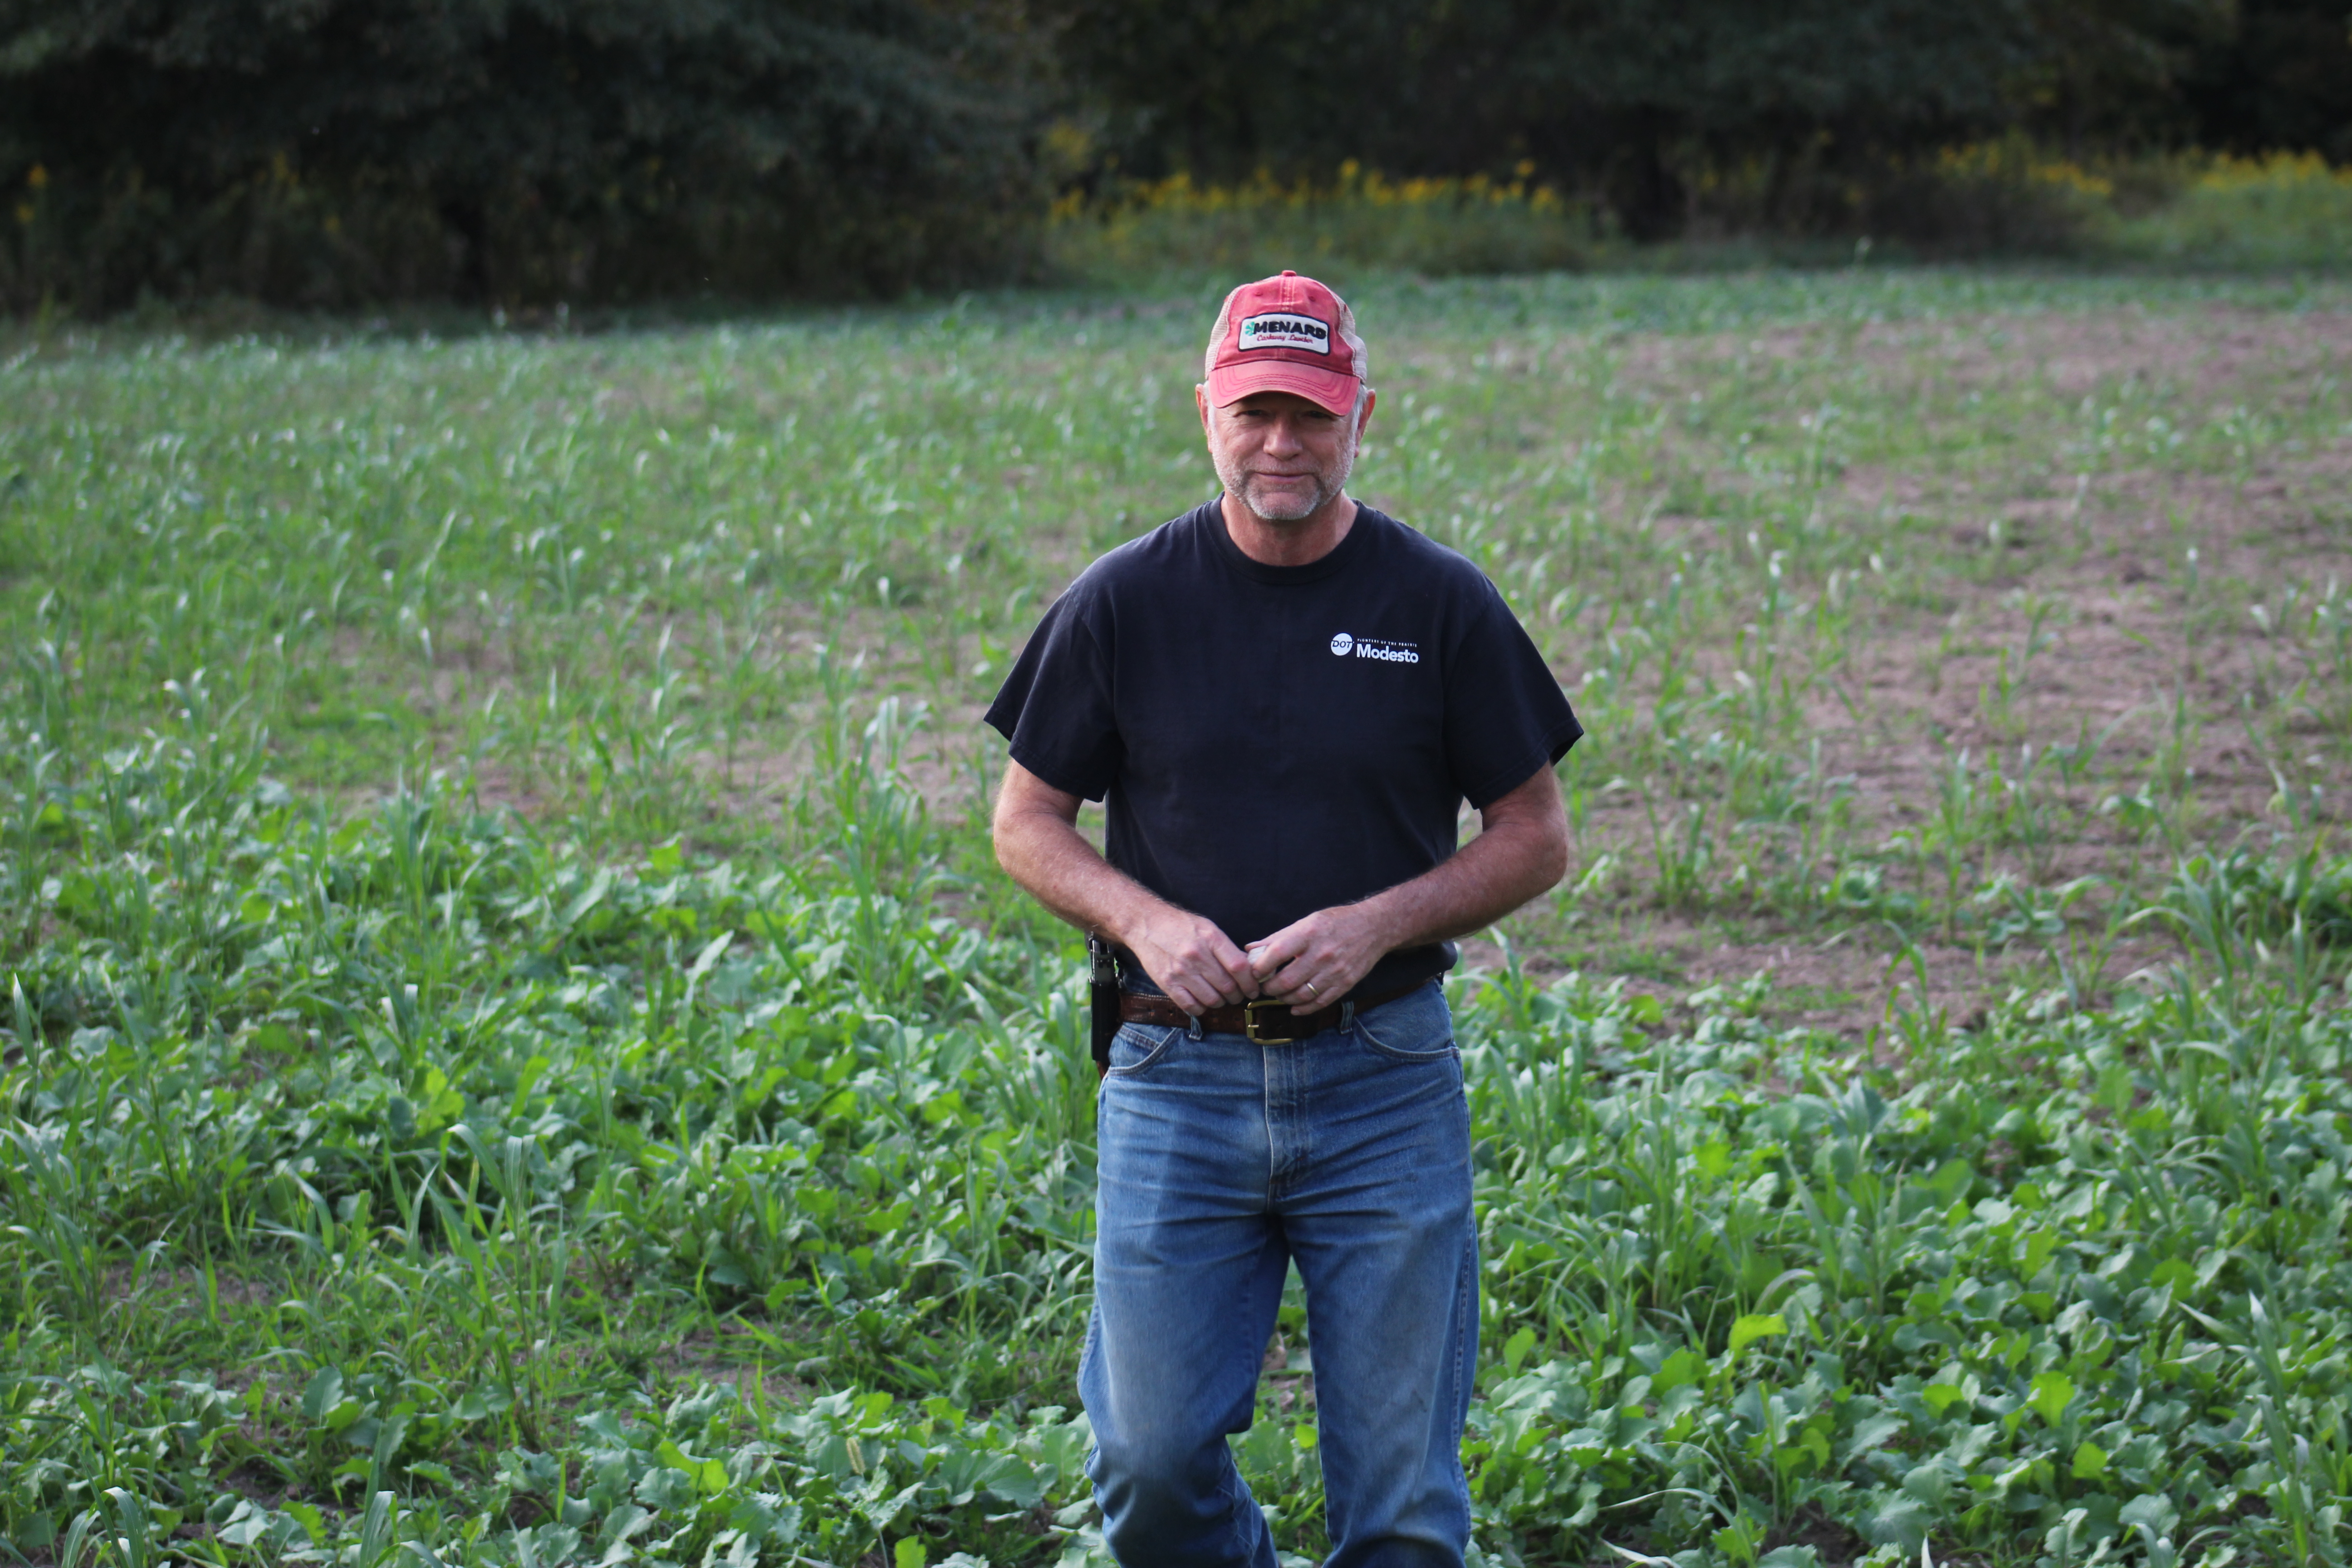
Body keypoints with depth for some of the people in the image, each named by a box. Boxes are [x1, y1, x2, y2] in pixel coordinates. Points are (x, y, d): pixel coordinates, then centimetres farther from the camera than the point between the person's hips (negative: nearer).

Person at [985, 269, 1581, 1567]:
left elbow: (1536, 838, 5)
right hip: (1179, 1075, 0)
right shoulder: (1125, 604, 2)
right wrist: (1145, 921, -10)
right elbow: (1025, 824, 9)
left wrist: (1378, 925, -11)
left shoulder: (1440, 604, 1)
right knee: (1148, 1463, -3)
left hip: (1383, 1081, 0)